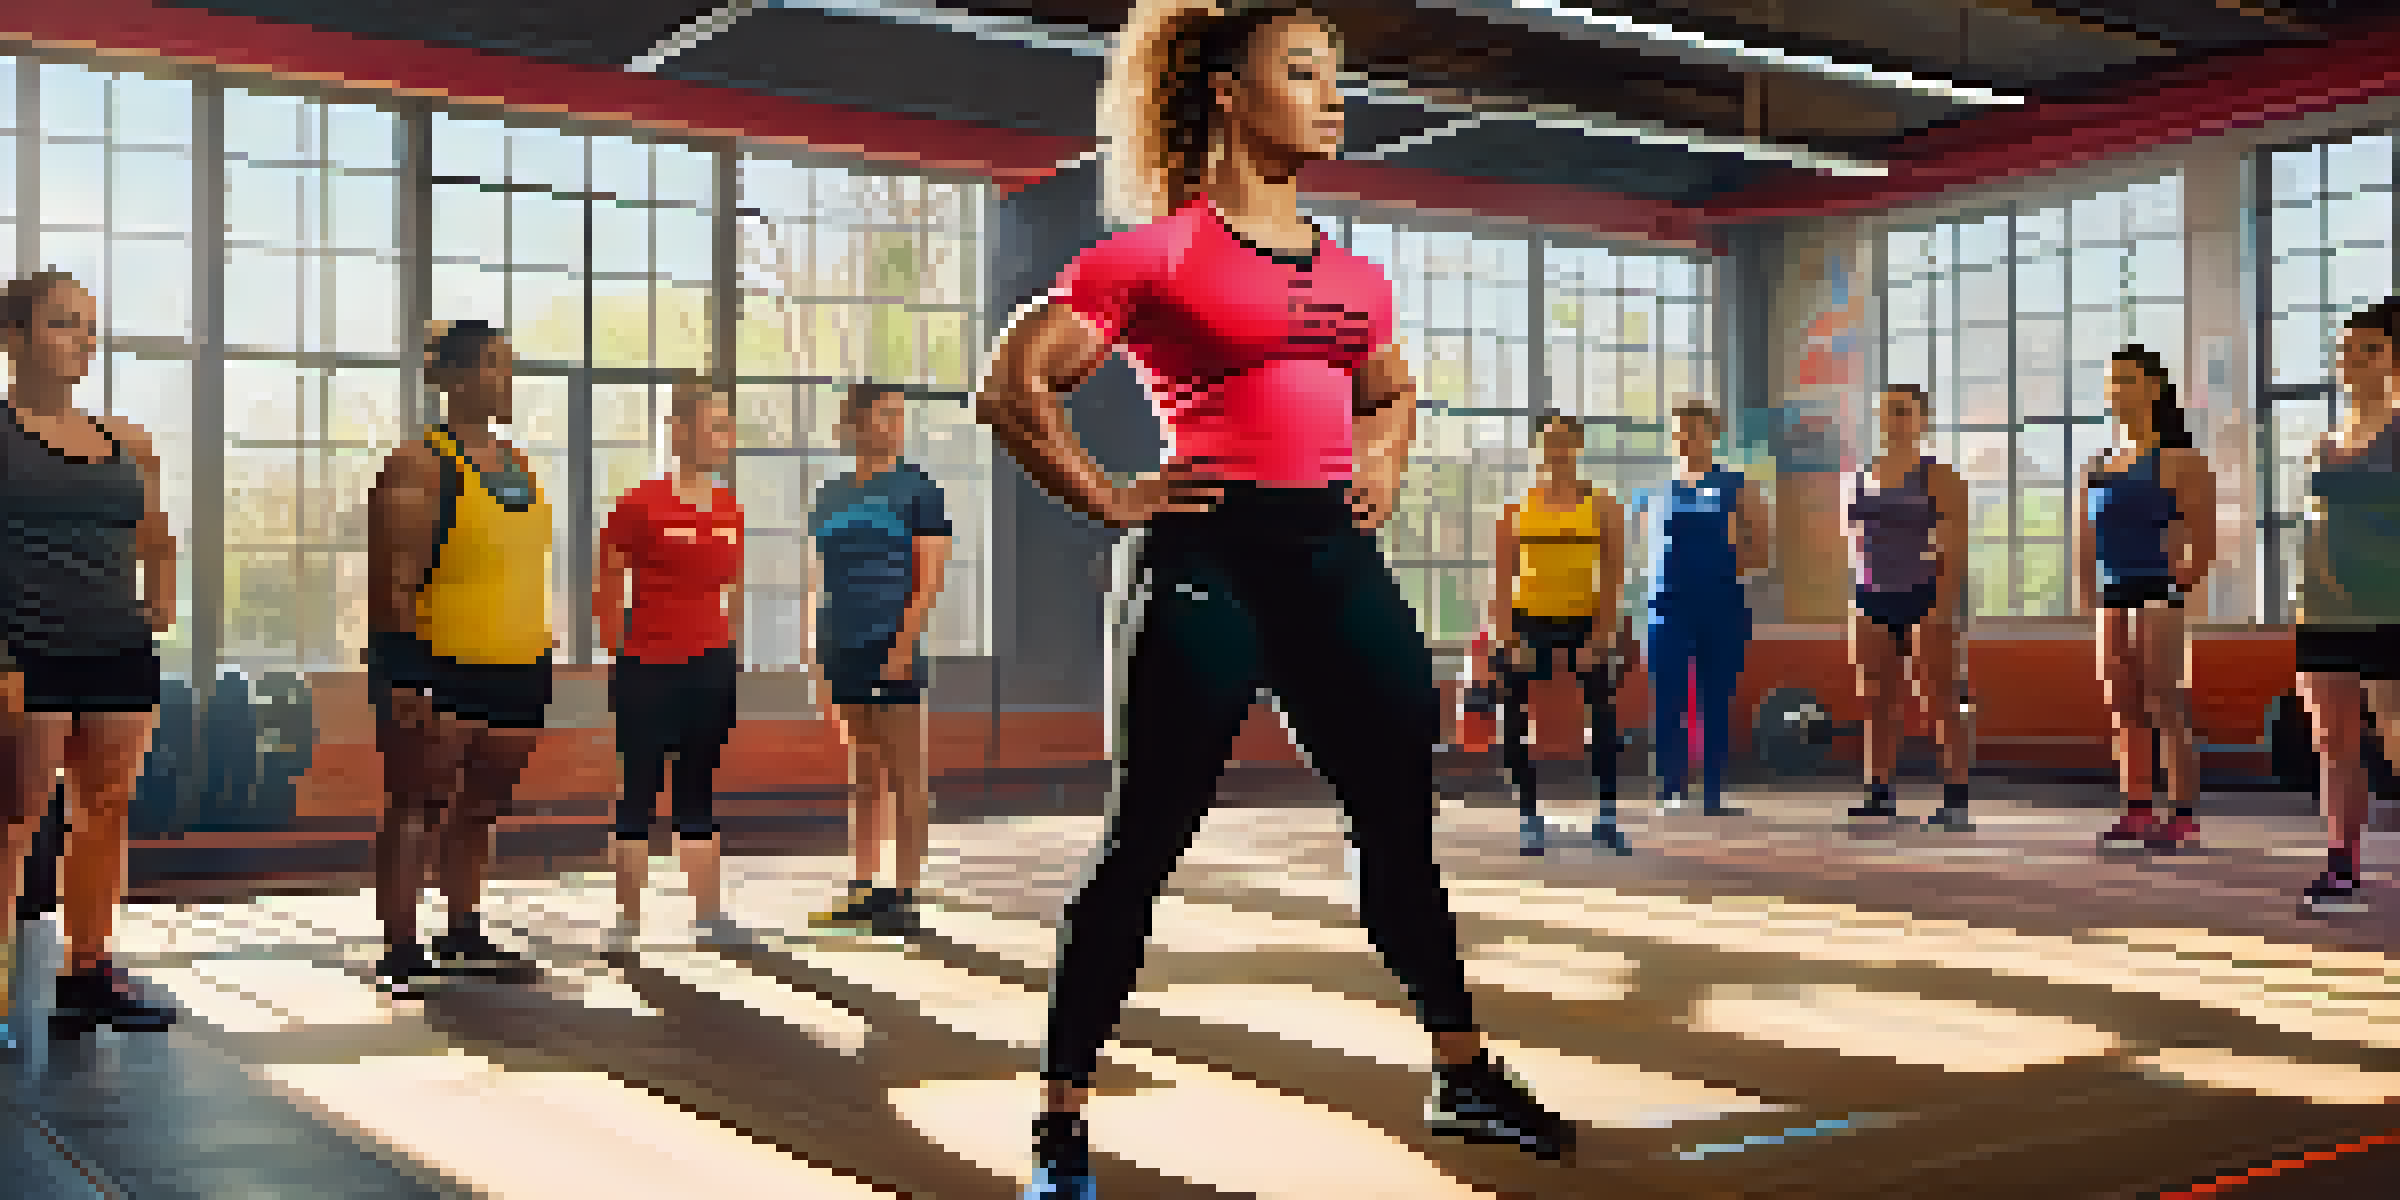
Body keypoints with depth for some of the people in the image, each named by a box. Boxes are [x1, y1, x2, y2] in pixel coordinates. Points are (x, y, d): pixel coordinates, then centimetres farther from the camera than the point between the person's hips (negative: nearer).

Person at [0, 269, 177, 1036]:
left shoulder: (125, 443, 14)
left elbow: (156, 543, 27)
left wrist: (158, 613, 13)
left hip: (120, 656, 6)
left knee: (107, 812, 8)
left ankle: (90, 973, 17)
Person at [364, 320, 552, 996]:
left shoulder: (518, 464, 14)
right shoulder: (421, 463, -9)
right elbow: (394, 577, -14)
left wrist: (539, 657, 19)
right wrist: (402, 675, -19)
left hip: (516, 664, 7)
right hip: (440, 668, -7)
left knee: (482, 806, 15)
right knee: (417, 807, -1)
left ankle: (465, 934, 26)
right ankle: (400, 950, 5)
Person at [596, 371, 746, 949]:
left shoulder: (731, 509, 6)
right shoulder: (640, 505, -12)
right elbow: (607, 592, -7)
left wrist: (731, 652, 15)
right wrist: (624, 655, -3)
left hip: (712, 668, 6)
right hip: (649, 671, -6)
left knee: (700, 796, 13)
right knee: (639, 794, 3)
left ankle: (709, 914, 19)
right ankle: (630, 920, 12)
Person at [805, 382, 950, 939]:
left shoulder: (917, 489, -2)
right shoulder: (830, 497, 13)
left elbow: (930, 575, -9)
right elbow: (827, 583, 17)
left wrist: (904, 642, -17)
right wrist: (819, 652, 12)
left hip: (894, 648, -6)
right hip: (843, 652, 6)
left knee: (905, 777, -1)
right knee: (863, 775, 12)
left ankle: (904, 894, 3)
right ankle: (863, 889, 20)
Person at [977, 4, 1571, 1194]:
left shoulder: (1354, 276, 16)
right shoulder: (1154, 252, -2)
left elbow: (1392, 392, 35)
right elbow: (1013, 389, -5)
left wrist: (1381, 467, 17)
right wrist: (1110, 500, -6)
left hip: (1337, 559, 6)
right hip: (1212, 557, -6)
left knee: (1401, 825, 13)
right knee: (1144, 841, -3)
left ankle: (1462, 1073, 29)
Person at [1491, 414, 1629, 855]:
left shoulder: (1602, 505, 0)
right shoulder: (1518, 508, 1)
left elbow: (1613, 578, -3)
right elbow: (1503, 578, -1)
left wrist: (1599, 640, -10)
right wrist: (1510, 641, -8)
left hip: (1586, 624, 0)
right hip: (1531, 623, 0)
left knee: (1604, 720, -1)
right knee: (1517, 725, -2)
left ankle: (1607, 818, 12)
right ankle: (1530, 820, 9)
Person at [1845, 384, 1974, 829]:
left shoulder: (1938, 475, -6)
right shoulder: (1866, 476, 11)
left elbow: (1955, 546, -11)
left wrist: (1944, 606, -18)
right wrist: (1863, 598, 14)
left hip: (1925, 596, -6)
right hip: (1876, 598, 6)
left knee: (1940, 700, -4)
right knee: (1878, 700, 7)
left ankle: (1956, 800, -2)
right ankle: (1880, 794, 14)